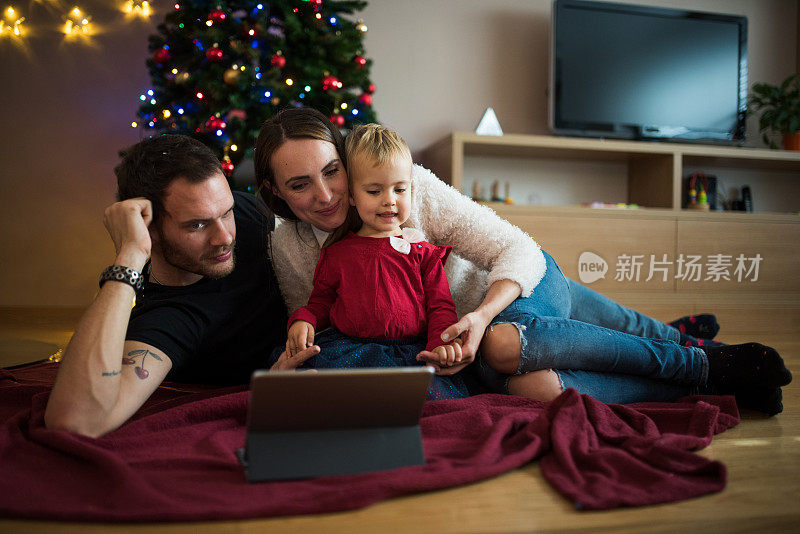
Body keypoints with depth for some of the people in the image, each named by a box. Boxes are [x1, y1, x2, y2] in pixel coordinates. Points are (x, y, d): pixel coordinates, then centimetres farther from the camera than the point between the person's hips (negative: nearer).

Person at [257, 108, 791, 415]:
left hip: (518, 284, -4)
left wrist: (481, 317, -38)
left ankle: (711, 362, -16)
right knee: (529, 386, -19)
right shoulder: (288, 254, -10)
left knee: (504, 346, -35)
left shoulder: (409, 185, -23)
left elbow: (519, 250, -21)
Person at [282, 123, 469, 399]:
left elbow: (440, 306, 10)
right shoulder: (336, 253, 14)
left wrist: (442, 344, -10)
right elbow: (320, 302, 22)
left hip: (415, 347, -1)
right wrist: (302, 320, -2)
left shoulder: (423, 251, 12)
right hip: (349, 344, 1)